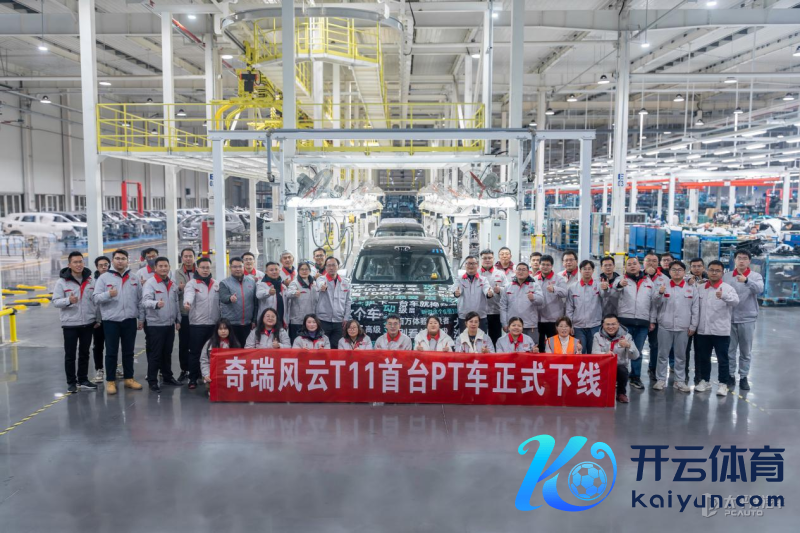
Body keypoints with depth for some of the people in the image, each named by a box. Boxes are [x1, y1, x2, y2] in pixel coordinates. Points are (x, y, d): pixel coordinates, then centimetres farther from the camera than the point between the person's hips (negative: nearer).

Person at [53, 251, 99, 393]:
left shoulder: (91, 280, 3)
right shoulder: (62, 281, -7)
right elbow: (55, 301, -9)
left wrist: (98, 318, 6)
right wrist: (68, 300, -28)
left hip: (88, 323, 3)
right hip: (70, 324, -3)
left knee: (84, 353, 13)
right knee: (70, 355, 5)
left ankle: (83, 380, 24)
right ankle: (71, 382, 16)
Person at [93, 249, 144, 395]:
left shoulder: (134, 279, 9)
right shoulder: (104, 277, 0)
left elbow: (140, 300, 11)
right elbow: (96, 298, -7)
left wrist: (141, 318, 8)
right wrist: (108, 294, -26)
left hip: (130, 320, 3)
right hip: (111, 321, -3)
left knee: (128, 351, 11)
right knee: (111, 352, 3)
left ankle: (129, 379, 20)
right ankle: (110, 381, 11)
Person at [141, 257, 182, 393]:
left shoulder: (172, 285, 11)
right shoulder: (150, 283, -10)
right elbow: (145, 301, -25)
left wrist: (178, 320, 16)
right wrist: (156, 303, -45)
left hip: (170, 324, 6)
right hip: (155, 325, -6)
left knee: (167, 353, 15)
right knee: (155, 354, -1)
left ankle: (167, 377, 26)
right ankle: (152, 381, 7)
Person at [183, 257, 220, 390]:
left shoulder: (216, 284, 10)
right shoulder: (191, 284, -5)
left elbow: (220, 301, 10)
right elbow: (189, 294, -25)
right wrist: (187, 302, -47)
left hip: (214, 323, 4)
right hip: (197, 324, -4)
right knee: (195, 352, 1)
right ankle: (193, 379, 10)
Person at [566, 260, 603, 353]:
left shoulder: (599, 286, 4)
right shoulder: (572, 288, 6)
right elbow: (569, 309, 6)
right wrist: (569, 325, 1)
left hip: (595, 326, -1)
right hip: (578, 327, 1)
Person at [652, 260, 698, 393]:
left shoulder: (691, 288, 4)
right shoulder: (664, 286, 3)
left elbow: (695, 309, 5)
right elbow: (656, 303, -1)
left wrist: (693, 326, 1)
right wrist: (660, 294, -21)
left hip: (683, 327, 1)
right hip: (665, 326, 0)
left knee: (681, 355, 9)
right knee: (663, 354, 5)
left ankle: (680, 381, 17)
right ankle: (661, 379, 12)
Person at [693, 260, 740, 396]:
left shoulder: (727, 288, -7)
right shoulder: (700, 288, 7)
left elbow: (735, 301, -28)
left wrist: (724, 296, -48)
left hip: (721, 331, -4)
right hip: (703, 330, 4)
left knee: (722, 359, 4)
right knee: (703, 358, 13)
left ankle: (723, 384, 14)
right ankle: (705, 381, 27)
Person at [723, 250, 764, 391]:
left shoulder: (756, 276, -3)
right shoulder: (726, 277, 3)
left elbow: (759, 289, -24)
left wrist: (746, 280, -42)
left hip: (747, 319, -1)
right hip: (729, 318, 1)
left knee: (745, 351, 8)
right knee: (730, 350, 8)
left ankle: (743, 377, 18)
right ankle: (730, 376, 19)